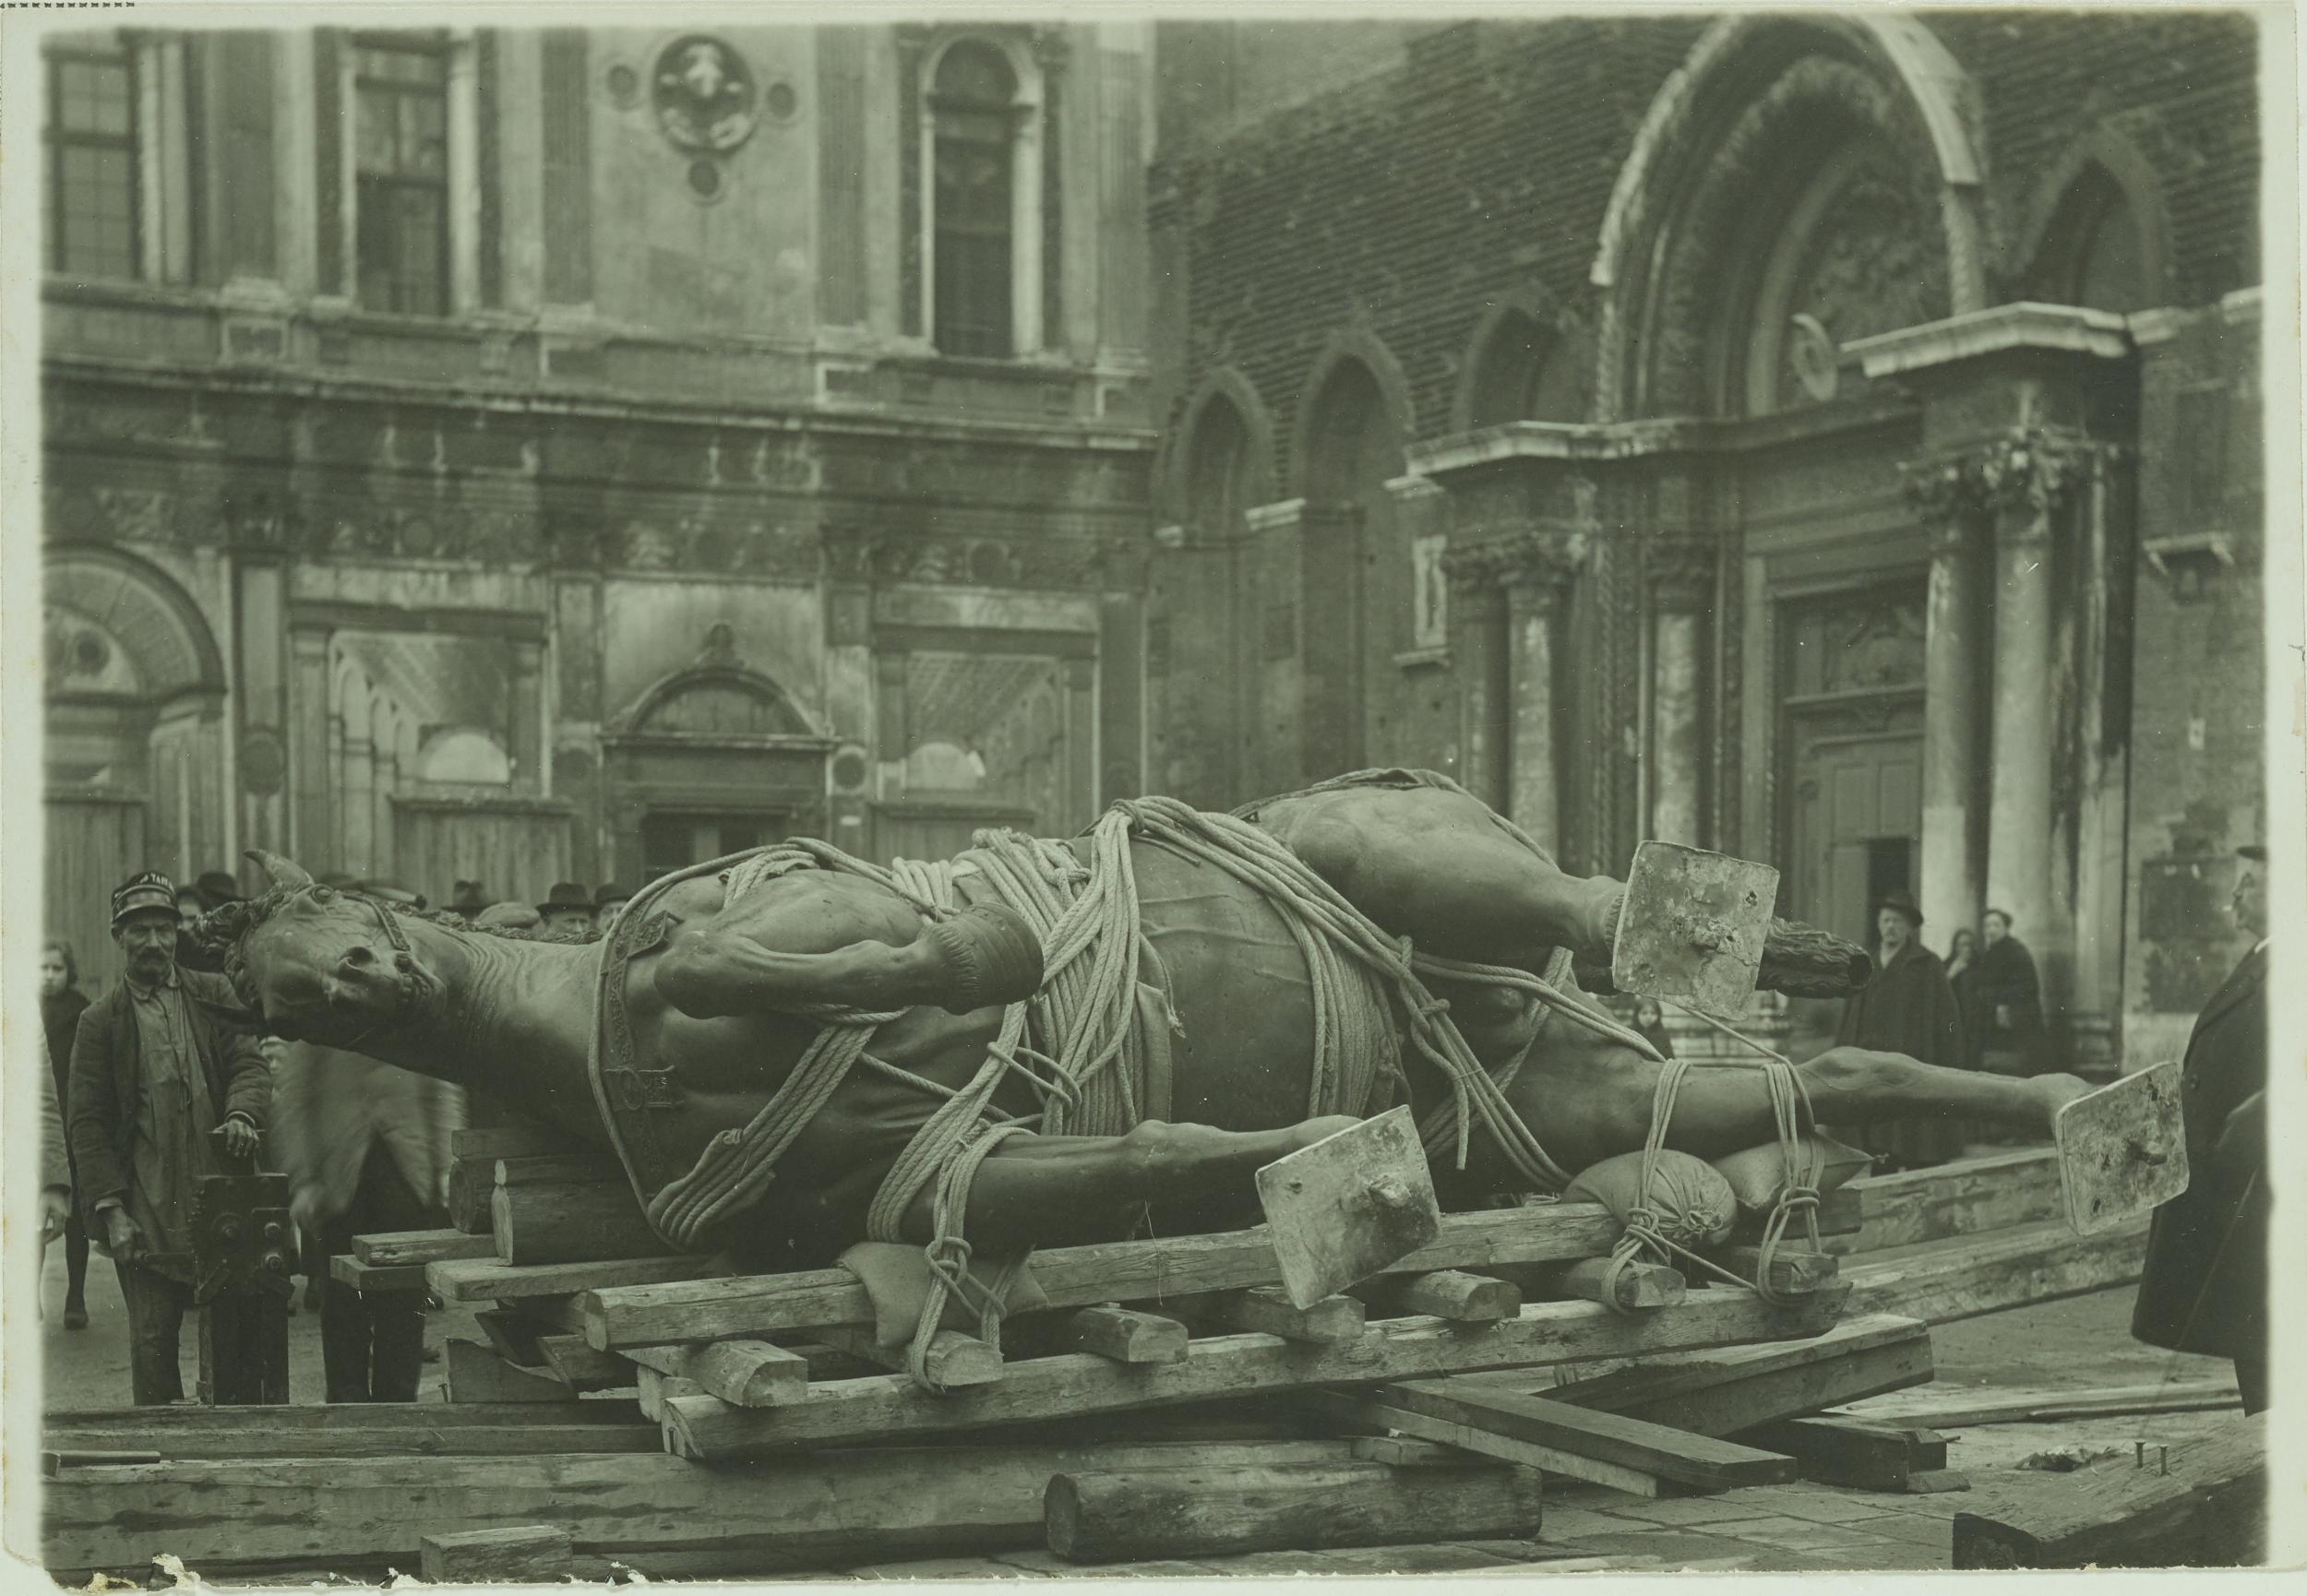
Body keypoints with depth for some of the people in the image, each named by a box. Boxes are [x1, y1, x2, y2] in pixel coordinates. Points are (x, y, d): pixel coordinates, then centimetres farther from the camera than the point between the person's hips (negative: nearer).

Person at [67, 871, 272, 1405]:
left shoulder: (213, 995, 10)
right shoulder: (101, 1020, 5)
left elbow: (250, 1064, 7)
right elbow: (86, 1121, 2)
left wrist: (241, 1114, -17)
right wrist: (111, 1209, -7)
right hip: (145, 1215, -1)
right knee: (152, 1342, 1)